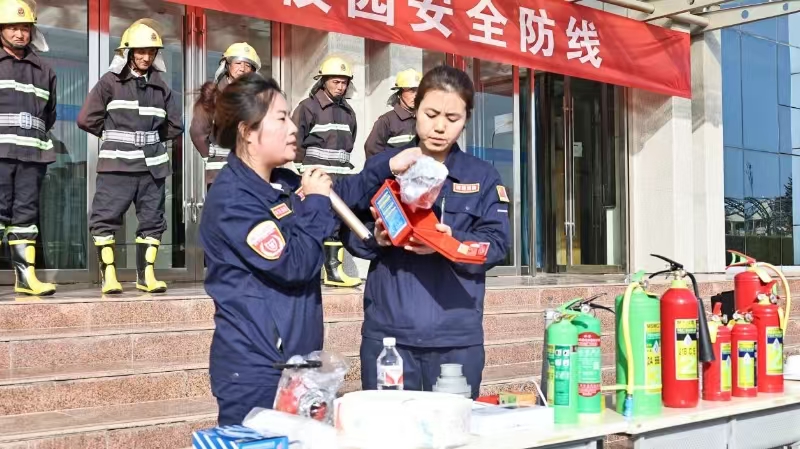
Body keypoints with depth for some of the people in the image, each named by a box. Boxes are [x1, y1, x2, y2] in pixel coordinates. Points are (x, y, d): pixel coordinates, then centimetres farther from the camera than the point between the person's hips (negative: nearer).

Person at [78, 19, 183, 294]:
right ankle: (108, 274, -1)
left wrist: (151, 139, 13)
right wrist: (114, 136, 9)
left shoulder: (161, 87, 12)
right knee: (106, 218, -7)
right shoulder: (111, 81, 1)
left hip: (152, 165, 4)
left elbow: (175, 126, 17)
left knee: (152, 220, 5)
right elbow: (87, 119, 0)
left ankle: (146, 275, 13)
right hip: (117, 164, -4)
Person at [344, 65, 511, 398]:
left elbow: (496, 243, -2)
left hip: (457, 336, 1)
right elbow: (351, 232, 3)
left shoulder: (482, 176, 8)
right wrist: (376, 237, -18)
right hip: (388, 331, 0)